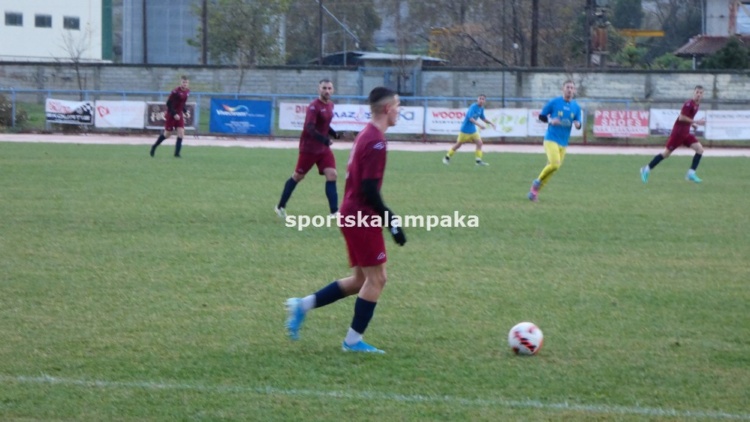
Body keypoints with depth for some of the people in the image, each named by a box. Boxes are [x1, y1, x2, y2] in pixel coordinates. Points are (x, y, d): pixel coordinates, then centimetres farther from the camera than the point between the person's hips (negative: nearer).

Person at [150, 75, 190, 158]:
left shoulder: (187, 91, 2)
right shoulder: (176, 92, -21)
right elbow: (169, 104, -19)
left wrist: (185, 111, 6)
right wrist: (174, 114, -22)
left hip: (179, 114, 6)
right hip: (171, 114, -6)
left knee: (181, 132, -8)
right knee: (167, 134, 5)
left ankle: (177, 153, -3)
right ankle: (154, 146, 28)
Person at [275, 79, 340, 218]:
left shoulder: (330, 105, 7)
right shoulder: (314, 106, -19)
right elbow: (309, 128, -29)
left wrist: (335, 134, 5)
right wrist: (324, 139, -42)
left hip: (323, 148, 7)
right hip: (309, 148, -7)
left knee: (332, 175, -7)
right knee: (298, 176, 5)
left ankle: (334, 212, -9)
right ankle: (281, 207, 20)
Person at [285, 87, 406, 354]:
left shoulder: (366, 136, 13)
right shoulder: (376, 142, -18)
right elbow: (370, 189, -22)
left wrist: (387, 214, 23)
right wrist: (392, 223, -17)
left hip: (352, 215, 10)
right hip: (363, 218, -10)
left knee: (361, 280, 15)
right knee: (376, 278, -2)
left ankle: (303, 305, 14)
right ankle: (353, 340, 4)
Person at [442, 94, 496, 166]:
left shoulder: (481, 108, 4)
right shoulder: (473, 107, -21)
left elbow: (482, 118, 21)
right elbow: (470, 118, -33)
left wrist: (490, 123, 10)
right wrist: (479, 125, -43)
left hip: (473, 130, 7)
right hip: (465, 130, -7)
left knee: (479, 143, -7)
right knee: (458, 144, 4)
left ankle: (478, 161, -5)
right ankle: (447, 157, 21)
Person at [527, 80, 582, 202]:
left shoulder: (576, 107, 7)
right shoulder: (554, 102, -4)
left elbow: (578, 124, 11)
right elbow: (541, 116, 3)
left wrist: (577, 124, -13)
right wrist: (551, 121, -16)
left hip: (563, 143, 5)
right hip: (551, 140, -5)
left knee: (553, 166, 5)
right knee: (554, 164, -23)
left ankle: (535, 190, 21)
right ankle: (537, 182, 1)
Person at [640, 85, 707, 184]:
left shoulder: (697, 105, 10)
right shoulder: (689, 104, -18)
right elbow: (681, 117, -24)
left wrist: (692, 124, 8)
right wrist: (696, 122, -22)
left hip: (686, 133, 8)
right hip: (678, 132, -8)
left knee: (700, 149, -5)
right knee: (666, 153, -2)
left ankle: (691, 174, -3)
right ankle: (647, 169, 11)